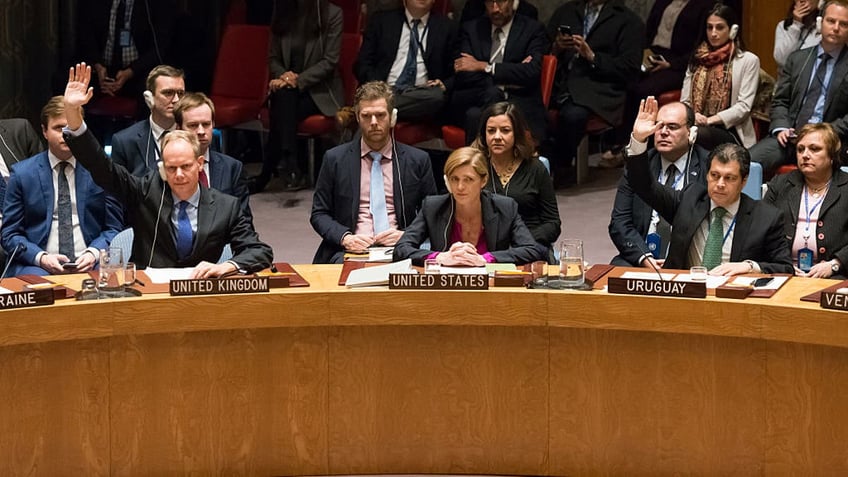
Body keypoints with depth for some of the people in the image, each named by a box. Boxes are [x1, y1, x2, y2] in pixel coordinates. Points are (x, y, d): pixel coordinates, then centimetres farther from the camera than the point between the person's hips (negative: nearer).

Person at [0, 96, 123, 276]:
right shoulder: (22, 173, 8)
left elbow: (114, 228, 12)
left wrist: (94, 253, -9)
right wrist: (41, 258, -11)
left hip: (88, 264, 2)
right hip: (37, 267, -1)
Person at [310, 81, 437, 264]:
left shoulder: (418, 160, 11)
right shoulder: (335, 159, 11)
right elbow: (319, 214, 10)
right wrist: (345, 238, -9)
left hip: (398, 250, 1)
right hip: (352, 249, 0)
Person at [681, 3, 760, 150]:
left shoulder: (748, 60, 7)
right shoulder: (697, 59, 20)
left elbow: (744, 106, -2)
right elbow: (685, 101, 16)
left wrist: (710, 120, -14)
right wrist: (692, 116, -8)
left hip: (729, 132, -3)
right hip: (696, 125, 3)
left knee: (699, 134, -38)